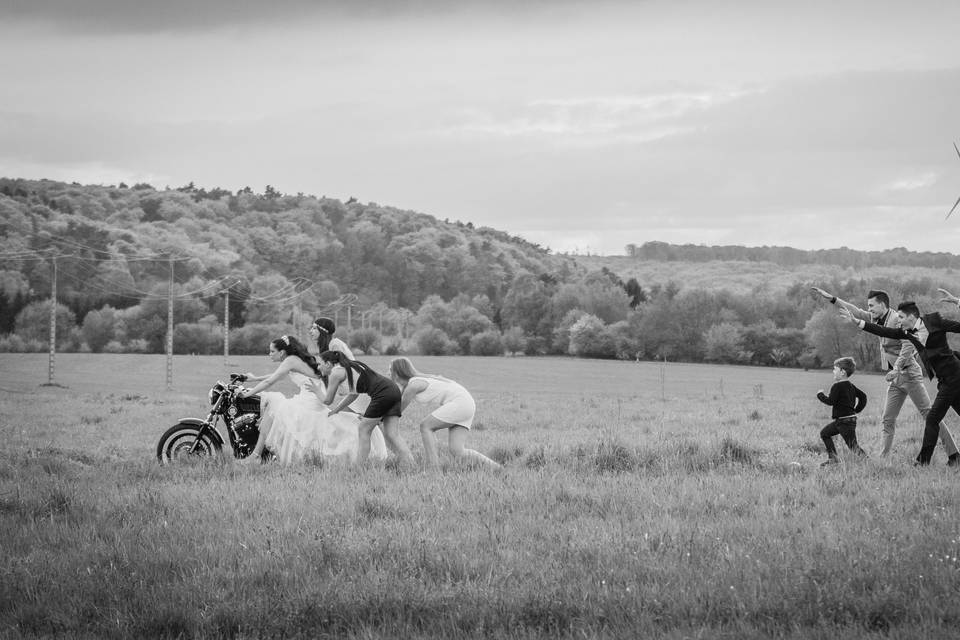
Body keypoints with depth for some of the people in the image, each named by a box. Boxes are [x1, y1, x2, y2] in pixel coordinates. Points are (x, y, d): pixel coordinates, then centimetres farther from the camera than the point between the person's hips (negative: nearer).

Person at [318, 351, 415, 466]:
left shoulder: (336, 373, 1)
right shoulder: (349, 367, 26)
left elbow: (327, 401, 10)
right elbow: (352, 395, 34)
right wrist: (335, 410, 38)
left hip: (383, 394, -8)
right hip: (394, 390, 8)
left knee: (364, 431, 5)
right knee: (392, 435, 3)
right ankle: (411, 467, -8)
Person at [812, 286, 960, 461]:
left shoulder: (897, 319, -14)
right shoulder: (877, 320, 12)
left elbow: (908, 345, -23)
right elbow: (856, 312, 21)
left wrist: (896, 369, -29)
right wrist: (831, 298, 20)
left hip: (909, 374, -9)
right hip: (895, 379, 9)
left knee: (929, 414, -10)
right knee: (887, 419, 4)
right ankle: (884, 456, 6)